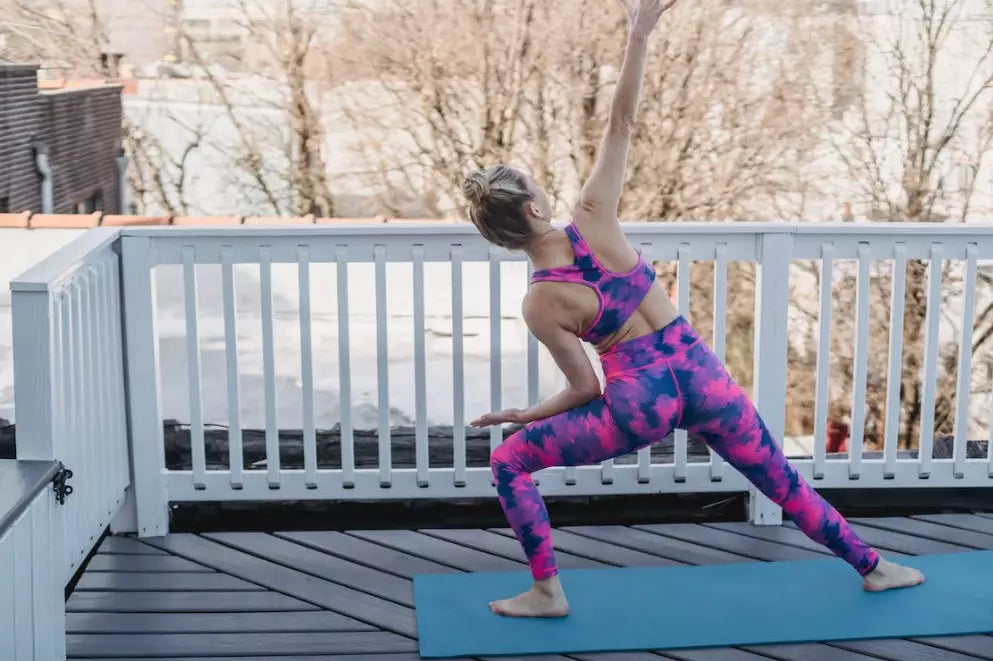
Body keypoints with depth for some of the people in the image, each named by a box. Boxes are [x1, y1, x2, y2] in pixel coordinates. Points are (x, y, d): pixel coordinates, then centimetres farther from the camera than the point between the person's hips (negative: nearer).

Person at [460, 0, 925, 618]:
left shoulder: (539, 306, -12)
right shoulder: (592, 220, -11)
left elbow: (586, 388, -6)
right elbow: (621, 123, -10)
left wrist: (526, 415, 10)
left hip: (640, 403, -3)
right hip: (699, 374, 3)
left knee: (509, 464, 13)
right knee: (783, 480, 21)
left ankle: (547, 592, 16)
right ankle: (873, 566, 34)